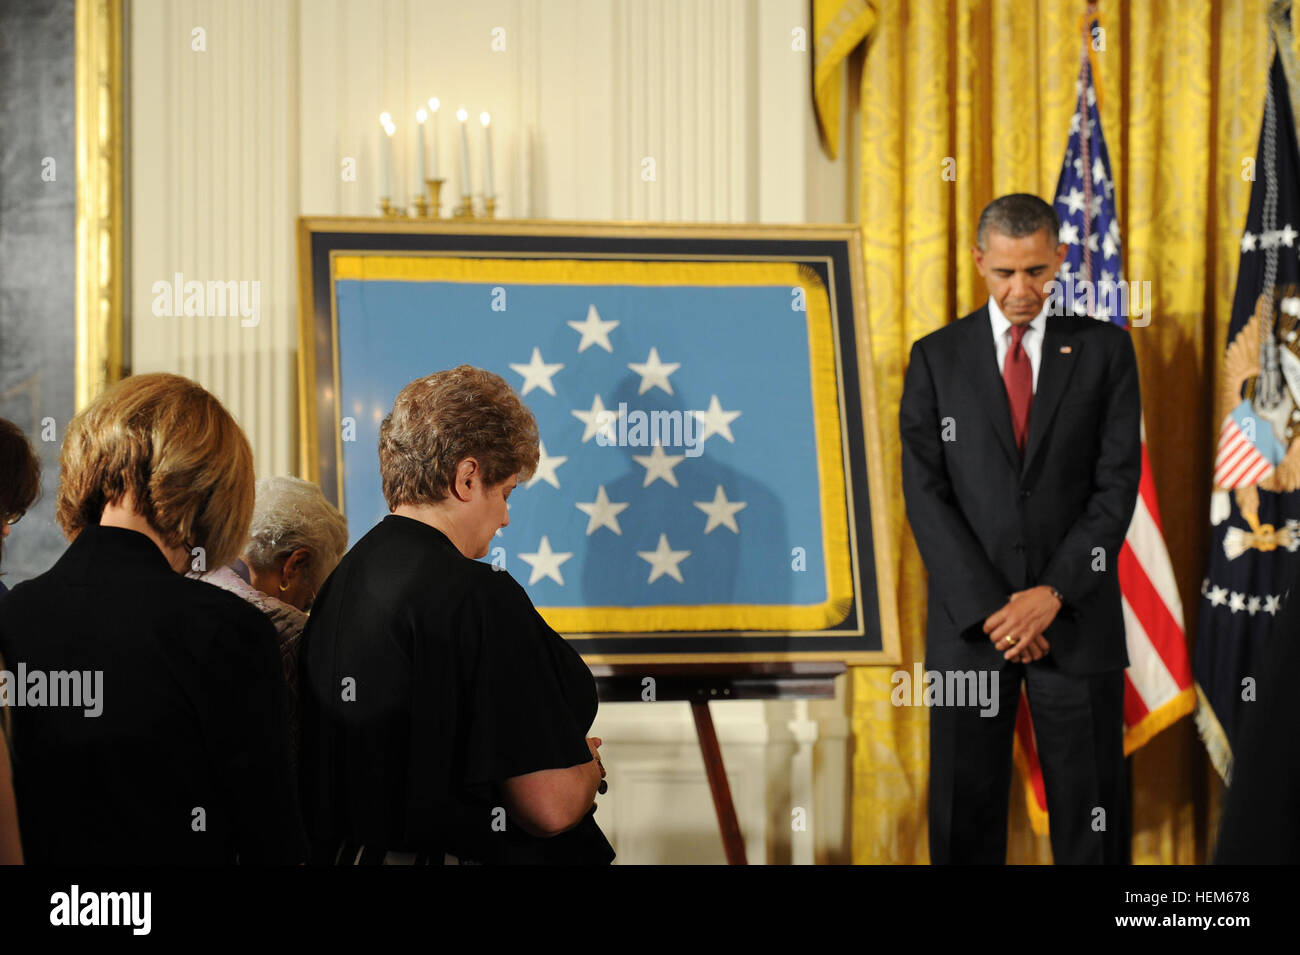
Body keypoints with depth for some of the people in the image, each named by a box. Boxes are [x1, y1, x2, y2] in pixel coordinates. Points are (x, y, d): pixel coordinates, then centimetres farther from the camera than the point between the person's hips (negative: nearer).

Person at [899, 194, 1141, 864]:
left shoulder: (1104, 350, 5)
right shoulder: (937, 357, 5)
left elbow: (1117, 482, -1)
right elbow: (924, 491, -1)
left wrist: (1053, 593, -11)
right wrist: (987, 607, -10)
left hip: (1075, 618, 0)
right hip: (969, 621, 0)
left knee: (1091, 818, 2)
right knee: (965, 814, 4)